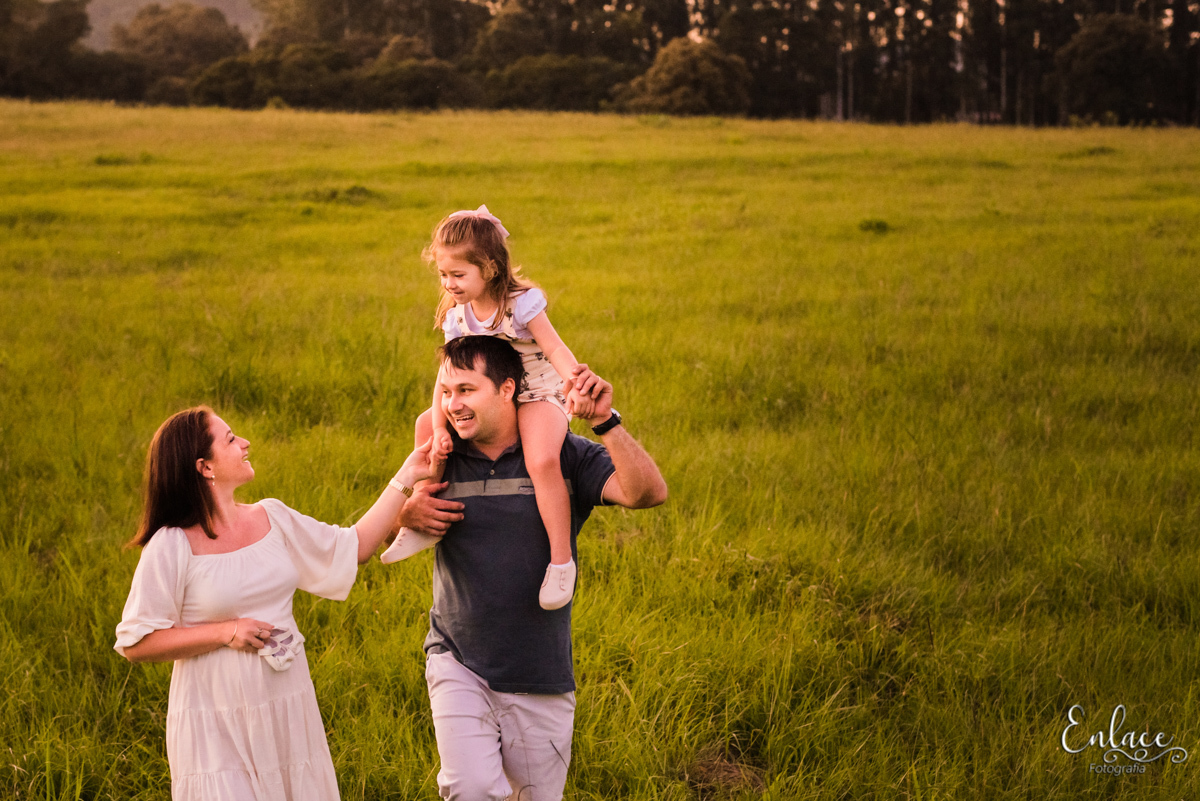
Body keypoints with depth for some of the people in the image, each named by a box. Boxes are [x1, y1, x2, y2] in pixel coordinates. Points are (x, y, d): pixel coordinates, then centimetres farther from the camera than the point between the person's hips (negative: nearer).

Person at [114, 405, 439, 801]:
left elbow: (352, 548, 14)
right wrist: (227, 631, -15)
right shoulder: (172, 546, -11)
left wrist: (406, 478, 11)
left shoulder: (272, 518, 5)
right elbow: (135, 643, -11)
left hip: (287, 715, 5)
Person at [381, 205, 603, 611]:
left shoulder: (522, 303, -19)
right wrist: (439, 428, -19)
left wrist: (576, 382, -48)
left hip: (539, 398, -7)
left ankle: (561, 560, -24)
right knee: (425, 424, -1)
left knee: (541, 460, -34)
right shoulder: (457, 316, -2)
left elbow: (556, 350, -26)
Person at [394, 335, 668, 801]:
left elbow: (648, 493, -18)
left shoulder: (565, 456, -4)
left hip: (541, 679, 0)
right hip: (459, 663, 0)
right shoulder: (441, 461, 1)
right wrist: (406, 515, -10)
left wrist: (605, 422, -30)